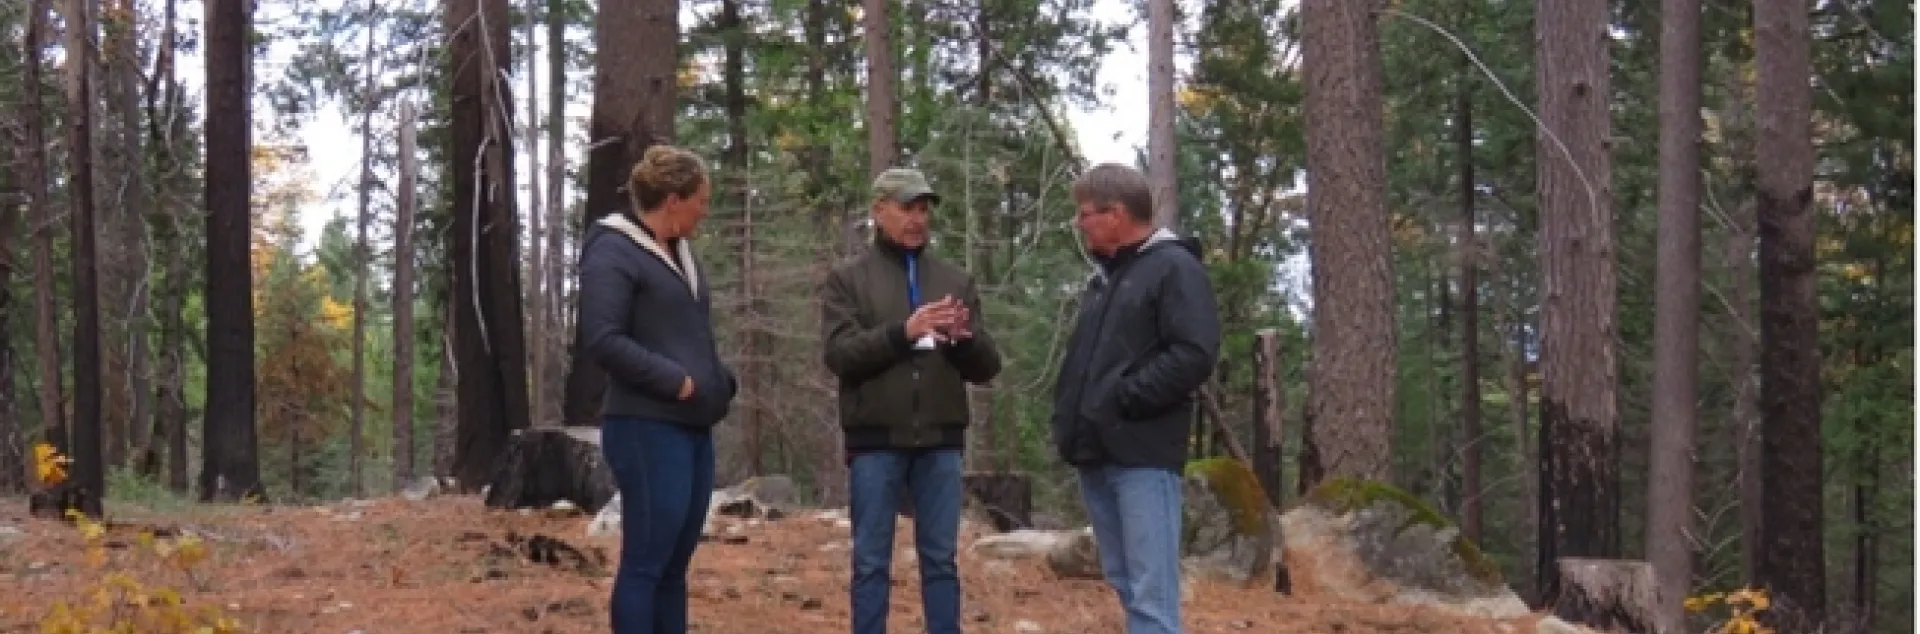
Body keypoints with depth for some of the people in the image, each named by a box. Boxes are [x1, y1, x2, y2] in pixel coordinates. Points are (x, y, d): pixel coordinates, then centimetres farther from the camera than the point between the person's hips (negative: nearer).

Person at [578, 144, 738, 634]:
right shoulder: (614, 251, -9)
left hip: (693, 429, 9)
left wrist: (721, 381, 7)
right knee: (645, 563, -5)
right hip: (646, 428, -9)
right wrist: (677, 381, -17)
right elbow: (601, 339, -17)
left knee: (674, 566, 11)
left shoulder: (679, 252, 17)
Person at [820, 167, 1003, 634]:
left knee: (941, 560, 6)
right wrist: (903, 331, -21)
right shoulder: (846, 280, 5)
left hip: (940, 441, 2)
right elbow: (840, 354, -8)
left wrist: (965, 338, -14)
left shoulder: (956, 280, 12)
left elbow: (986, 367, 8)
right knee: (871, 562, 2)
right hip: (875, 441, -2)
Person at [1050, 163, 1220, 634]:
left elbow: (1194, 355, -17)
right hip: (1097, 454, 9)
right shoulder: (1103, 277, 21)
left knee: (1152, 595, -11)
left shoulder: (1175, 268, -6)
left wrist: (1123, 399, -17)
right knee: (1126, 586, 11)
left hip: (1143, 455, -9)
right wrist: (1068, 418, 12)